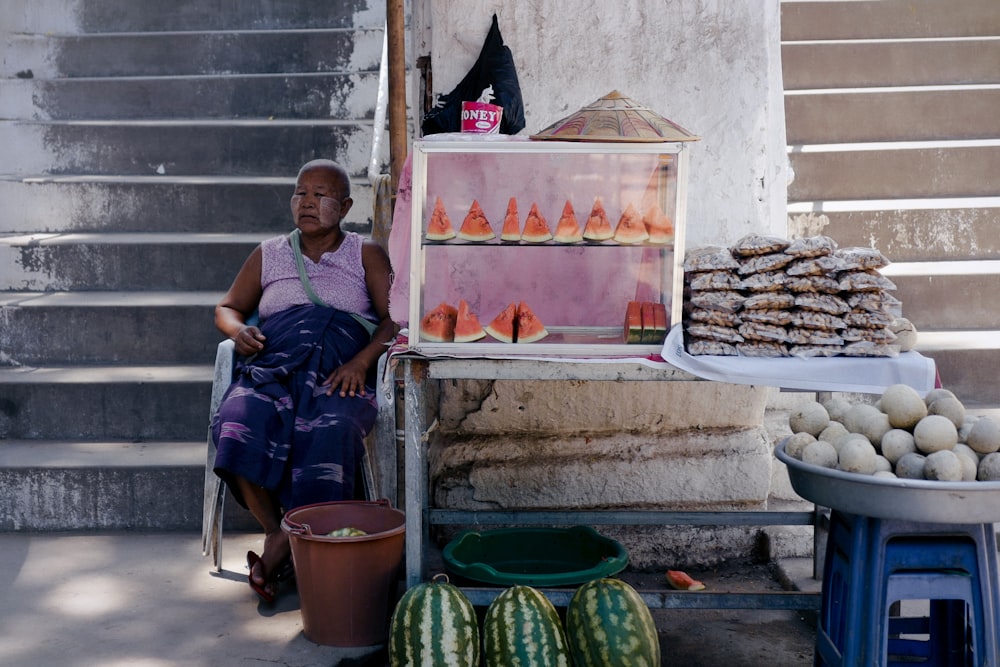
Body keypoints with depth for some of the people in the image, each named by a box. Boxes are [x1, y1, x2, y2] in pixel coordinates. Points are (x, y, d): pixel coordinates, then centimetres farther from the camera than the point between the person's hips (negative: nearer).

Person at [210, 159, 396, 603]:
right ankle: (274, 532, -24)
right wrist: (238, 330, 4)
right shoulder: (269, 255, 25)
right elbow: (227, 307, 30)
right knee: (239, 423, -33)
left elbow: (394, 317, 6)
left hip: (339, 373, -2)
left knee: (328, 432, -37)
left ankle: (285, 547, -27)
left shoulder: (366, 255, 17)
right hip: (272, 366, 2)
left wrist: (361, 361, -12)